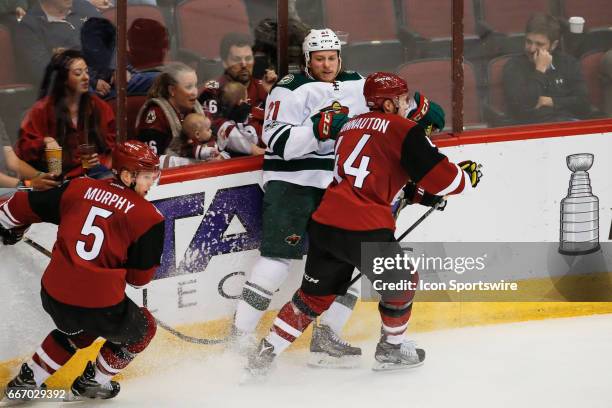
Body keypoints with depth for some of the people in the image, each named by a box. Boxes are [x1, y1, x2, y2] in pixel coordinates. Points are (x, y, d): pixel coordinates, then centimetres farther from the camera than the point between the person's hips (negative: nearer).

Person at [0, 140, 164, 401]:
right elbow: (140, 276, 1)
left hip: (53, 296, 6)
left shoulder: (79, 189, 5)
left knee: (78, 328, 39)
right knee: (141, 329, 26)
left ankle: (27, 379, 40)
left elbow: (24, 206, 14)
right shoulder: (147, 216, -6)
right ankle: (93, 382, 33)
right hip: (100, 305, -5)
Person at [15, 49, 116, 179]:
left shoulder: (99, 107, 9)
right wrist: (43, 143, -17)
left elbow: (112, 143, 15)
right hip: (57, 178, -2)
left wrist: (103, 161, -5)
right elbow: (24, 148, 3)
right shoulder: (42, 110, 0)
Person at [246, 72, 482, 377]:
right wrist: (468, 175, 15)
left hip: (324, 222, 7)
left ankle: (264, 354, 17)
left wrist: (414, 194, 30)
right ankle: (391, 349, 31)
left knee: (314, 294, 21)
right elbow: (440, 178, -5)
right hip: (364, 228, -7)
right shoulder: (401, 129, -3)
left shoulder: (352, 126, 21)